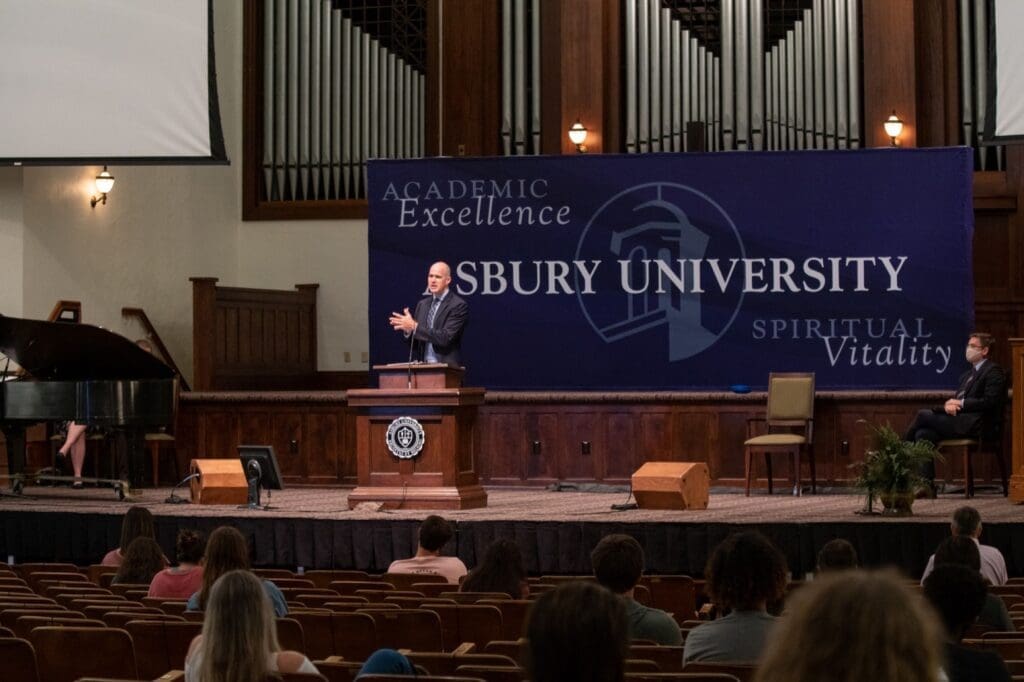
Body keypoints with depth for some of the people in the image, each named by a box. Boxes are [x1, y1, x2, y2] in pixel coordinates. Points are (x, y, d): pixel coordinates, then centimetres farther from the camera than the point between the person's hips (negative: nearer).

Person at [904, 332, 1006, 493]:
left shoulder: (994, 372, -2)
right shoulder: (967, 375, 26)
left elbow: (989, 402, -13)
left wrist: (960, 403, -11)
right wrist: (949, 405, -3)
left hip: (976, 425, -9)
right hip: (960, 421, 9)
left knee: (923, 415, -16)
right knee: (923, 434, -14)